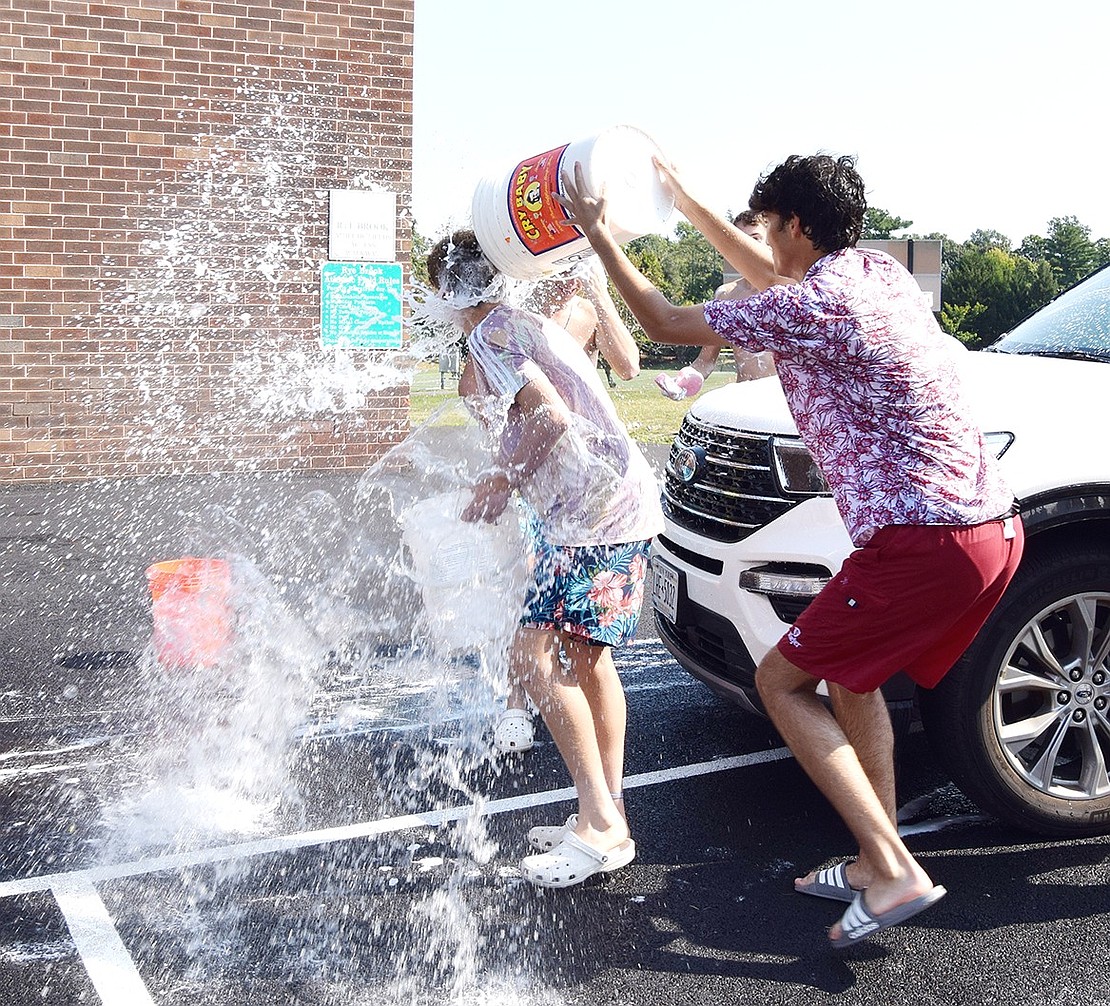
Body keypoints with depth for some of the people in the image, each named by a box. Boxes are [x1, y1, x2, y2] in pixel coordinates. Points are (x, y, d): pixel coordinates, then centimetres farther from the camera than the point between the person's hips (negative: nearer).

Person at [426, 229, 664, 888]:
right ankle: (610, 815, 23)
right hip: (628, 501, 10)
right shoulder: (531, 321, 20)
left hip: (595, 513, -10)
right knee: (587, 658, 16)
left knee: (536, 654, -10)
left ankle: (601, 825, -7)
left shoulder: (492, 332, -9)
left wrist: (501, 482, -10)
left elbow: (550, 415, -19)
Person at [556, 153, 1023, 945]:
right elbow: (775, 278, 32)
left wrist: (600, 236, 9)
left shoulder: (813, 306, -13)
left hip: (926, 542, -10)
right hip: (993, 526, 10)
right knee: (849, 673, 24)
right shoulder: (881, 272, 14)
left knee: (781, 681, 3)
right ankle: (877, 864, 28)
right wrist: (682, 197, 34)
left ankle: (896, 871, -2)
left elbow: (667, 324, -3)